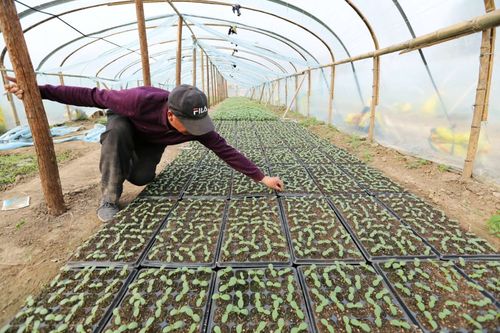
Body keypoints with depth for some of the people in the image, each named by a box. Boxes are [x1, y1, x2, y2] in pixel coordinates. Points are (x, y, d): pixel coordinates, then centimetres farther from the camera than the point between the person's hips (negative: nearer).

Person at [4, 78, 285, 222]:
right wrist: (40, 91, -25)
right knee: (116, 133, -36)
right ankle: (109, 198, -19)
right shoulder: (140, 101, -44)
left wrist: (261, 176, -34)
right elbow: (94, 96, -29)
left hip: (153, 140, 2)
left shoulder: (196, 125, -36)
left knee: (140, 178, -18)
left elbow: (225, 150, -33)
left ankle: (141, 163, 22)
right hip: (126, 123, -1)